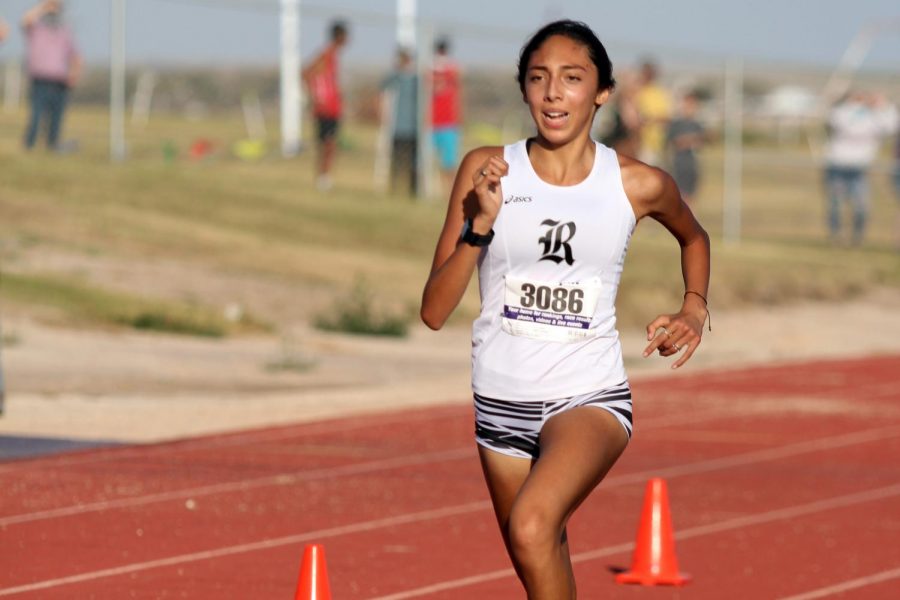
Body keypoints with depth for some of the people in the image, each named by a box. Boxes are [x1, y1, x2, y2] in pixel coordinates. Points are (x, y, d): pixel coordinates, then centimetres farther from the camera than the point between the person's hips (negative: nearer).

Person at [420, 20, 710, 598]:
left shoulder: (639, 185, -4)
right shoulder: (486, 170, -4)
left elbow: (694, 238, 22)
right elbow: (435, 311, -6)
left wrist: (695, 309, 6)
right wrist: (479, 225, -18)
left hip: (590, 397, -3)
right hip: (501, 397, 3)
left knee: (532, 529, -31)